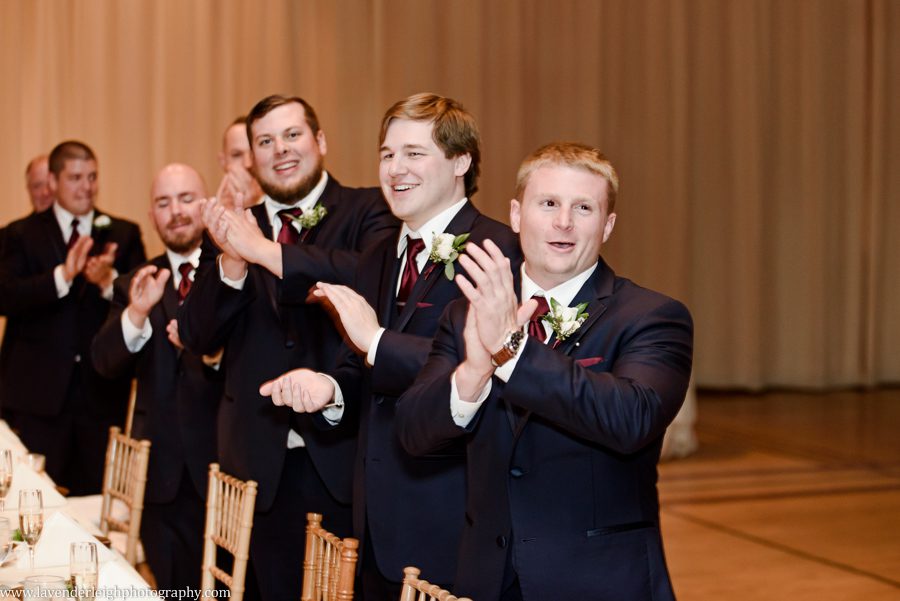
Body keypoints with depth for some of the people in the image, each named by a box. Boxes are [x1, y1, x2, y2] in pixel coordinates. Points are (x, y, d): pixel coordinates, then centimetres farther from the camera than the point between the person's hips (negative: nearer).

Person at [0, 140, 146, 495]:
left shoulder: (123, 235, 10)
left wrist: (110, 280, -23)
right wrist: (62, 276, -24)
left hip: (103, 391, 1)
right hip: (39, 391, -1)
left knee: (99, 497, 5)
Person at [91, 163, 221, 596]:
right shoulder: (134, 286, 10)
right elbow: (105, 363, -2)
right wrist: (136, 312, -19)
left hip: (226, 463, -4)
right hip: (164, 475, 4)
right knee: (176, 588, 14)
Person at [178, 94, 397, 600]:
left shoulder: (367, 212, -2)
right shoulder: (233, 227, 8)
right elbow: (197, 338, 0)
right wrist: (230, 262, -19)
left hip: (344, 458, -3)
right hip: (261, 463, 3)